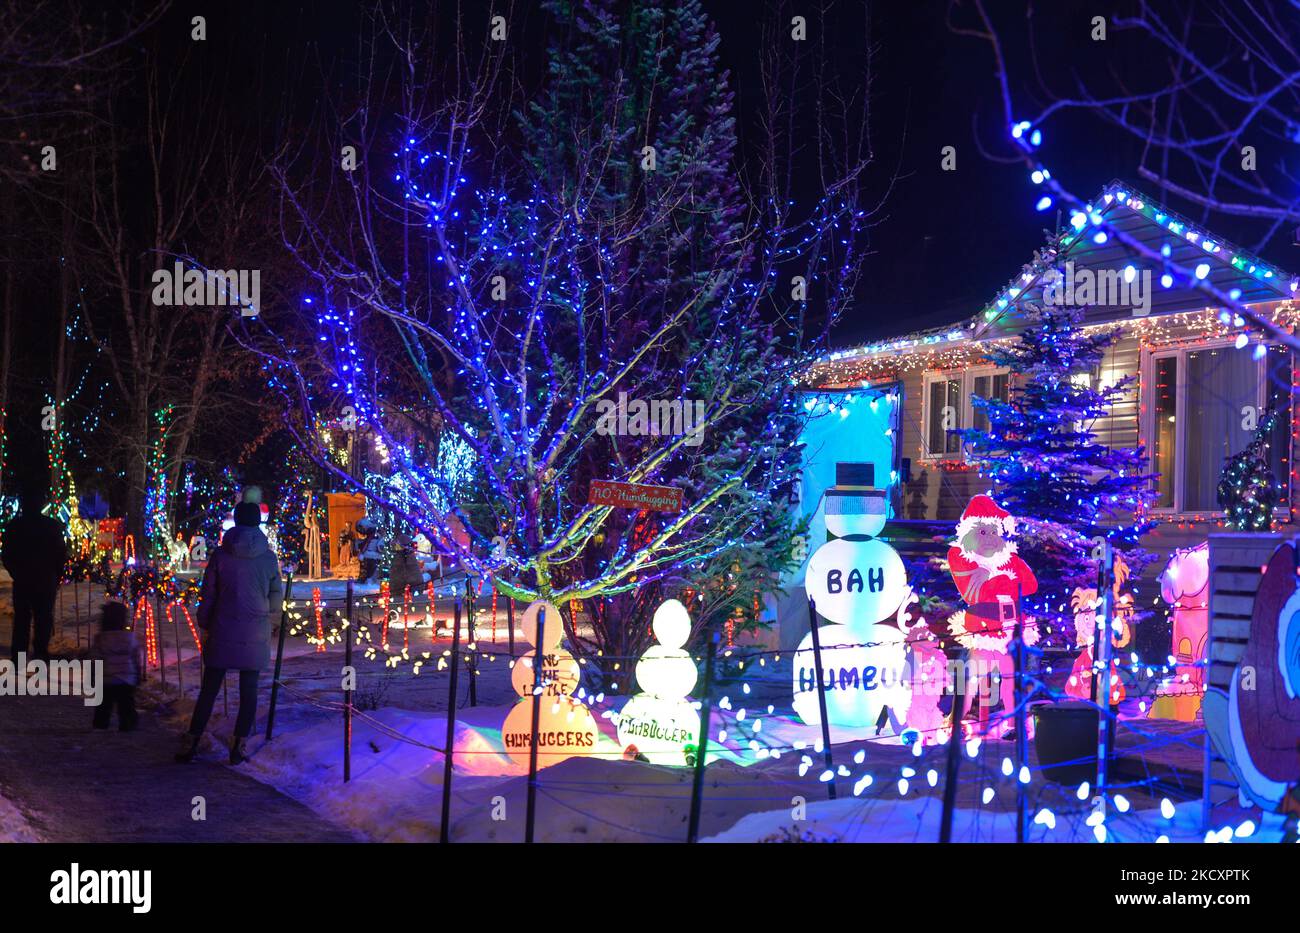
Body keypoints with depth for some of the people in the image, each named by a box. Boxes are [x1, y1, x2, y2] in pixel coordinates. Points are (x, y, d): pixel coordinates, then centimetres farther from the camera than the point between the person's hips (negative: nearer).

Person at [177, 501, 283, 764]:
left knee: (209, 690, 6)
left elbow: (207, 595, 1)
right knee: (249, 691, 7)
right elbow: (276, 600, 5)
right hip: (256, 637, 0)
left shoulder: (221, 555, -4)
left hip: (222, 634, 0)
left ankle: (190, 744, 7)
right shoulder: (268, 557, -2)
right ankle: (240, 747, 6)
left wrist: (204, 627, 11)